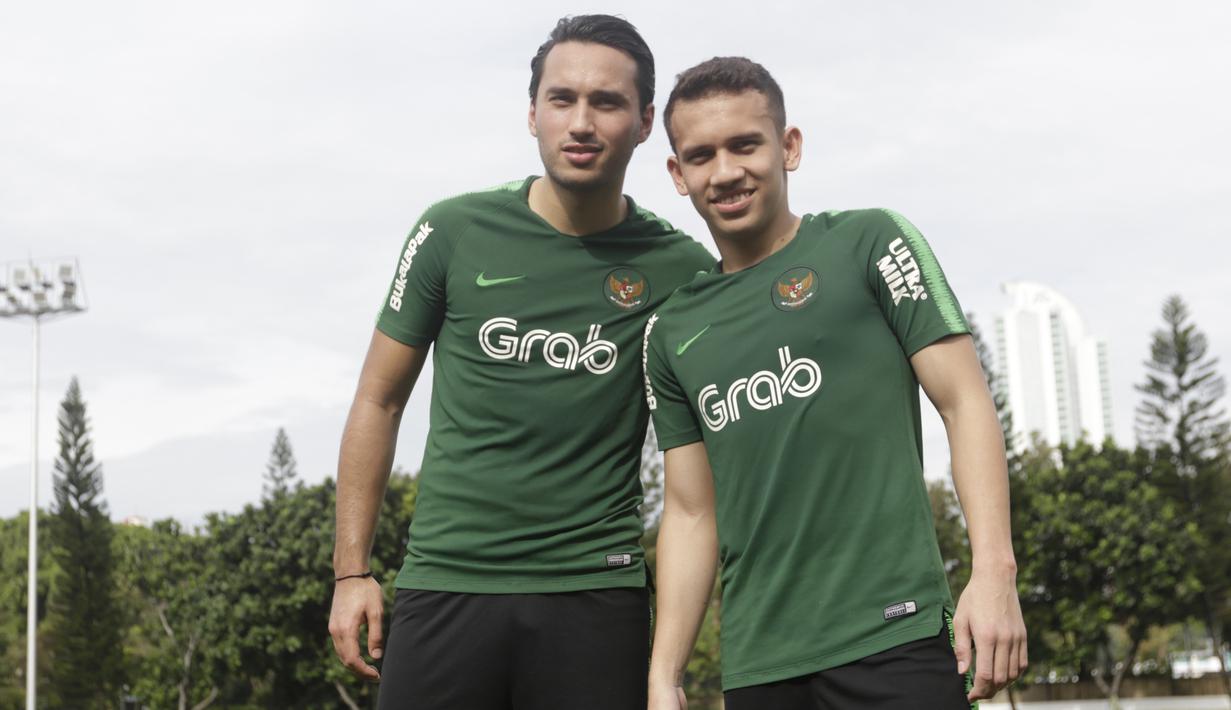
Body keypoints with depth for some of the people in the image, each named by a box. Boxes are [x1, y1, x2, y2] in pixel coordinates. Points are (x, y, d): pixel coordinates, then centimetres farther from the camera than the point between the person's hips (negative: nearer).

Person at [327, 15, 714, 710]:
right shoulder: (455, 233, 1)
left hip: (596, 593, 0)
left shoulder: (681, 270, 1)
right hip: (445, 583, 0)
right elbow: (379, 401, 8)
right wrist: (352, 573, 4)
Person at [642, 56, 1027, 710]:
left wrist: (994, 571, -13)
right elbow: (691, 511, 14)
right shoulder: (672, 332, 13)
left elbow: (965, 403, -2)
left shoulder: (868, 242, 3)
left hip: (892, 637, -4)